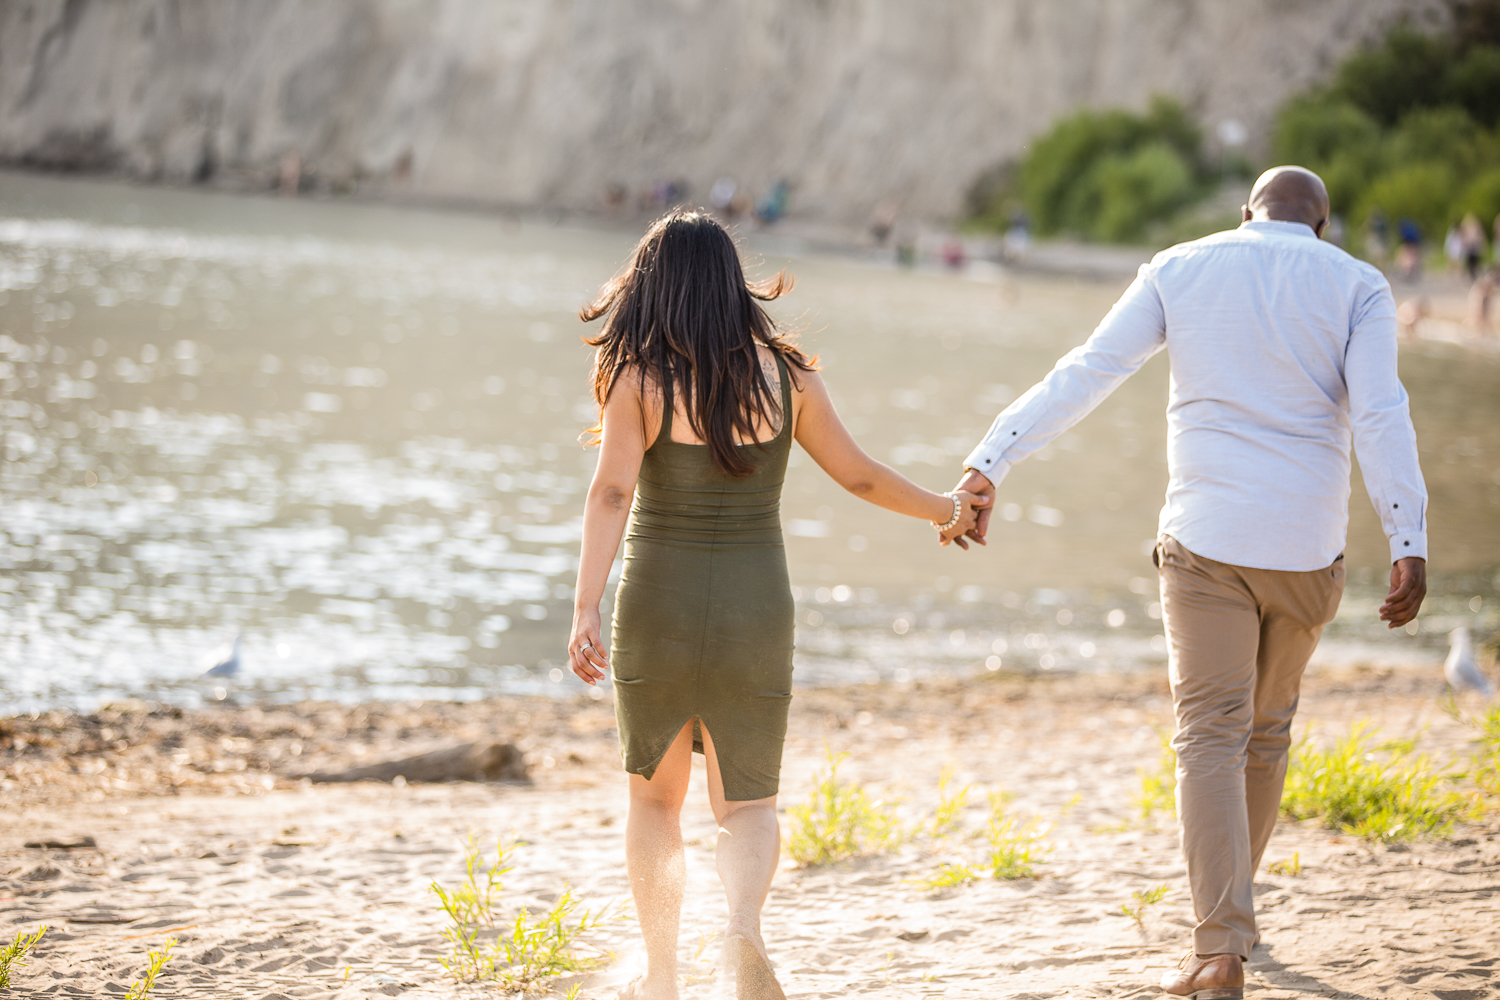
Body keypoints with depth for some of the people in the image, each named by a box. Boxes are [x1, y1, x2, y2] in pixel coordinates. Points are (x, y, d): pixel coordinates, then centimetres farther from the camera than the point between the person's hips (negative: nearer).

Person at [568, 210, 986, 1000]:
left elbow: (611, 493, -20)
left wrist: (584, 611, -25)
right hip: (754, 612, 1)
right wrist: (946, 508, 24)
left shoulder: (638, 377, -8)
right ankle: (744, 928, -19)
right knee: (747, 805, 11)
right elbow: (859, 475, 7)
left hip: (657, 611, -1)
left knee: (654, 795, 20)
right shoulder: (784, 372, -1)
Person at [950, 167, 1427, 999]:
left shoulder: (1179, 270, 6)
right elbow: (1380, 417, -10)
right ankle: (1232, 911, 32)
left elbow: (1082, 376, -1)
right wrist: (1408, 546, -15)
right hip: (1307, 544, 1)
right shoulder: (1356, 286, 3)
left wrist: (989, 462, -2)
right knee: (1266, 731, 19)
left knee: (1210, 735, -2)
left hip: (1206, 539, -1)